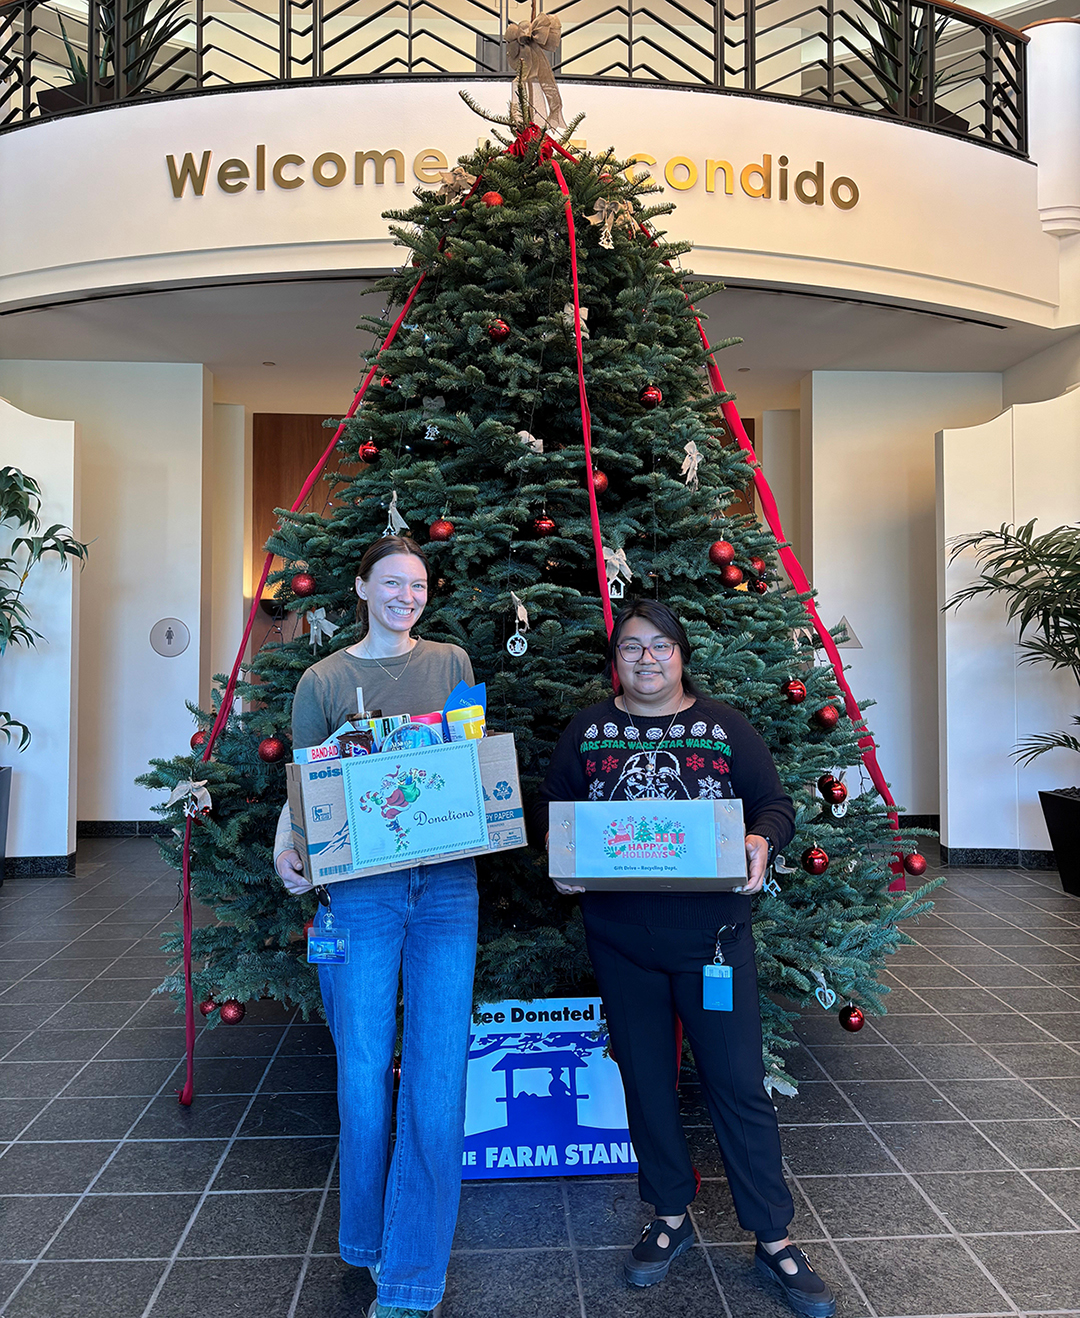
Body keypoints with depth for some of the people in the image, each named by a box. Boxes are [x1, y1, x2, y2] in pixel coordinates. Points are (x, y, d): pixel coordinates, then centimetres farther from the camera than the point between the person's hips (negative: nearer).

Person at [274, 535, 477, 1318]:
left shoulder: (451, 663, 11)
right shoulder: (324, 680, 7)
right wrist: (286, 849, -12)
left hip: (446, 882, 1)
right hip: (360, 885, -1)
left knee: (438, 1074, 0)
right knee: (364, 1070, 6)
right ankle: (372, 1241, 32)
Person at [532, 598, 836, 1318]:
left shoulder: (724, 725, 1)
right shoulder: (587, 730, 5)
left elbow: (776, 803, 3)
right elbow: (550, 806, 9)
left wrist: (762, 841, -18)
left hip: (713, 934, -1)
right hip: (620, 940, 2)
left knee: (739, 1084, 4)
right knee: (647, 1082, 14)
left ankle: (775, 1238, 23)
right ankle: (671, 1219, 35)